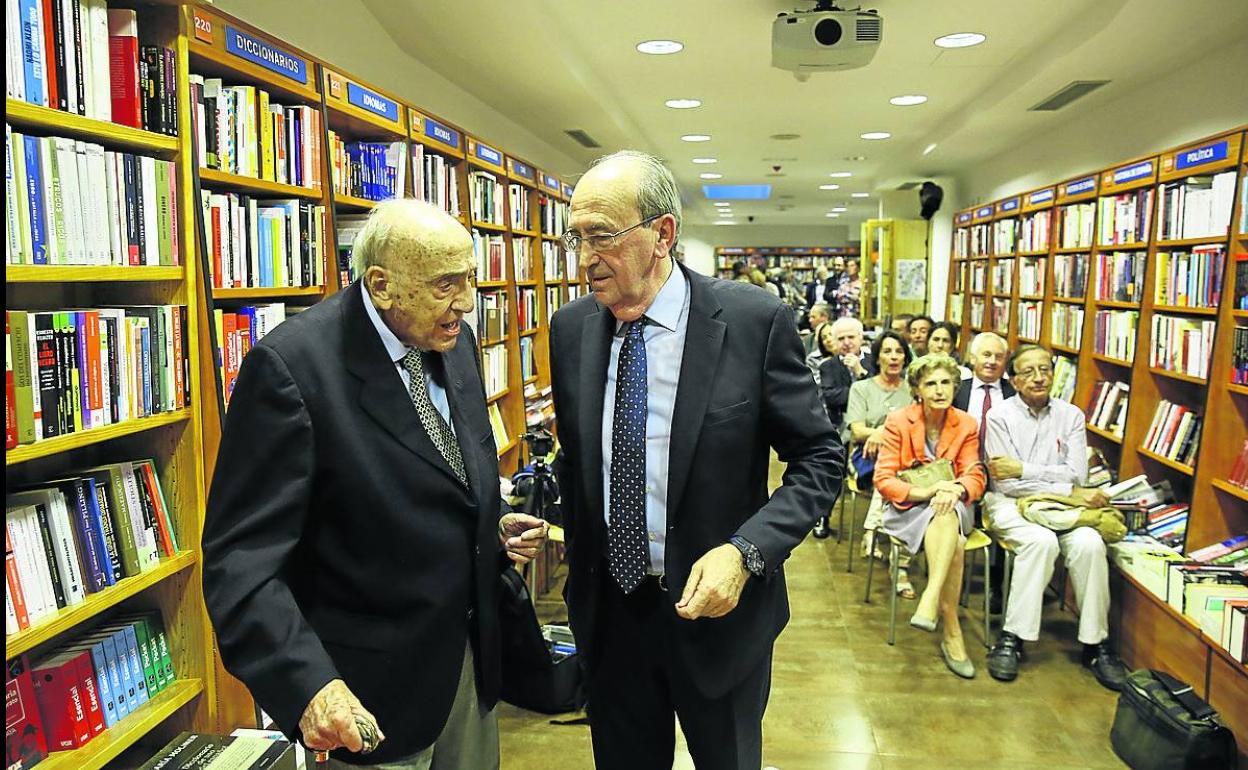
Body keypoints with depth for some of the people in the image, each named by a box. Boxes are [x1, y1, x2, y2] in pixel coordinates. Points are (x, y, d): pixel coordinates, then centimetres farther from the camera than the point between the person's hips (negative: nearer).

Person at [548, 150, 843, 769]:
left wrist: (744, 551, -23)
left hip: (717, 607, -3)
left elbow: (821, 460, -10)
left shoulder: (755, 321, -16)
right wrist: (580, 571, 11)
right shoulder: (571, 328, -3)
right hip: (607, 611, 3)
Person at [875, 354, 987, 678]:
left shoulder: (966, 425, 3)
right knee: (954, 540, -34)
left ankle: (930, 601, -42)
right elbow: (883, 479, -10)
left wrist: (956, 489, -25)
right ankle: (951, 630, -32)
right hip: (907, 508, -2)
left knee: (947, 517, -37)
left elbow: (975, 476, -1)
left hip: (952, 507, 2)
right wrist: (924, 492, -27)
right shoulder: (898, 422, -6)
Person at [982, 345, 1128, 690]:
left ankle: (1095, 643, -13)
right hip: (1010, 504, -3)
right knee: (1042, 541, -33)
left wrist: (1023, 469, -14)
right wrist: (1070, 492, -13)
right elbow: (1007, 483, -11)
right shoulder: (999, 415, -3)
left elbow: (1076, 475, -5)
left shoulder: (1071, 415, 6)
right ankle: (1012, 638, -24)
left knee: (1089, 543, -27)